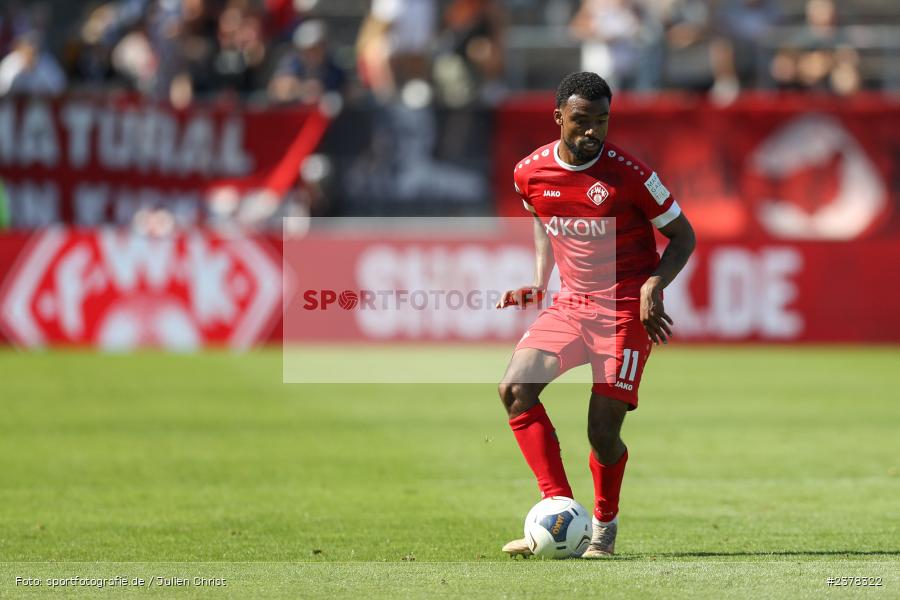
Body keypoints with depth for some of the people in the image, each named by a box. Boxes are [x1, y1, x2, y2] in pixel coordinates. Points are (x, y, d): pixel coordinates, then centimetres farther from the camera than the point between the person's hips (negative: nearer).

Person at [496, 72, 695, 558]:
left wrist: (653, 286, -19)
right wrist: (538, 281, 8)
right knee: (515, 388, -17)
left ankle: (604, 527, 18)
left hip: (625, 309, -5)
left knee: (602, 429, -10)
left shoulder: (627, 174, -14)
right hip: (569, 304, 5)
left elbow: (682, 235, -4)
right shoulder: (530, 173, -1)